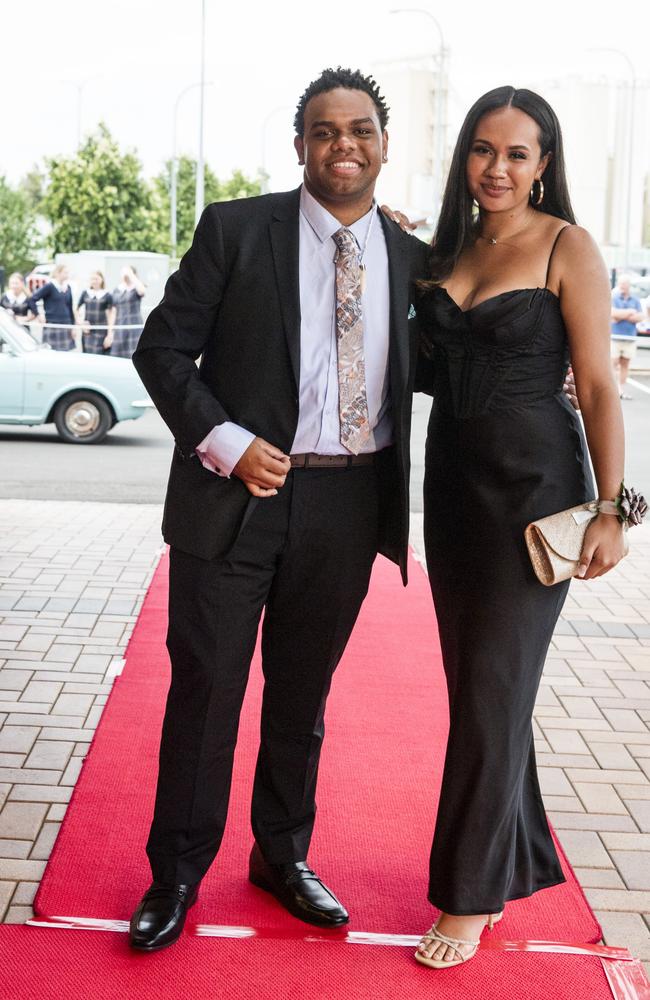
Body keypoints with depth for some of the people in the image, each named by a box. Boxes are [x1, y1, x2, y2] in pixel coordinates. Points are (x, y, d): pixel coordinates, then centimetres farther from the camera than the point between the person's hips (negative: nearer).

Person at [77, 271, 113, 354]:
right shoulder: (85, 293, 6)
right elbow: (77, 310, 15)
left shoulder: (107, 296, 0)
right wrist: (81, 324, 0)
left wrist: (109, 335, -5)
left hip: (101, 332, -3)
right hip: (87, 332, 3)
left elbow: (110, 316, 0)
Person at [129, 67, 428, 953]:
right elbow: (163, 349, -5)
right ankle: (177, 875, 23)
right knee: (205, 688, 6)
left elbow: (424, 373, 16)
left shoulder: (410, 258, 6)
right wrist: (226, 442, -17)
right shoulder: (235, 230, -4)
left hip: (349, 506, 3)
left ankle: (283, 857, 35)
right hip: (237, 493, -3)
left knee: (302, 693, 16)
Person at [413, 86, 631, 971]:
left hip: (533, 486, -6)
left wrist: (611, 509, -13)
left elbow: (598, 386, -9)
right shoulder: (449, 249, 11)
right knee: (478, 682, 13)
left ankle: (472, 897, 11)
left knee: (492, 690, -2)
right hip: (454, 481, 7)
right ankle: (520, 857, 30)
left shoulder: (567, 248, -7)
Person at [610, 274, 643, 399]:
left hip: (630, 338, 3)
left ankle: (622, 389, 8)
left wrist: (622, 316, -8)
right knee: (613, 363, -8)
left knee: (625, 364, 4)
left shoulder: (635, 300, 13)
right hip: (614, 336, -3)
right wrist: (630, 312, -6)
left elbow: (640, 317, 2)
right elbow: (613, 313, -14)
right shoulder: (613, 298, 4)